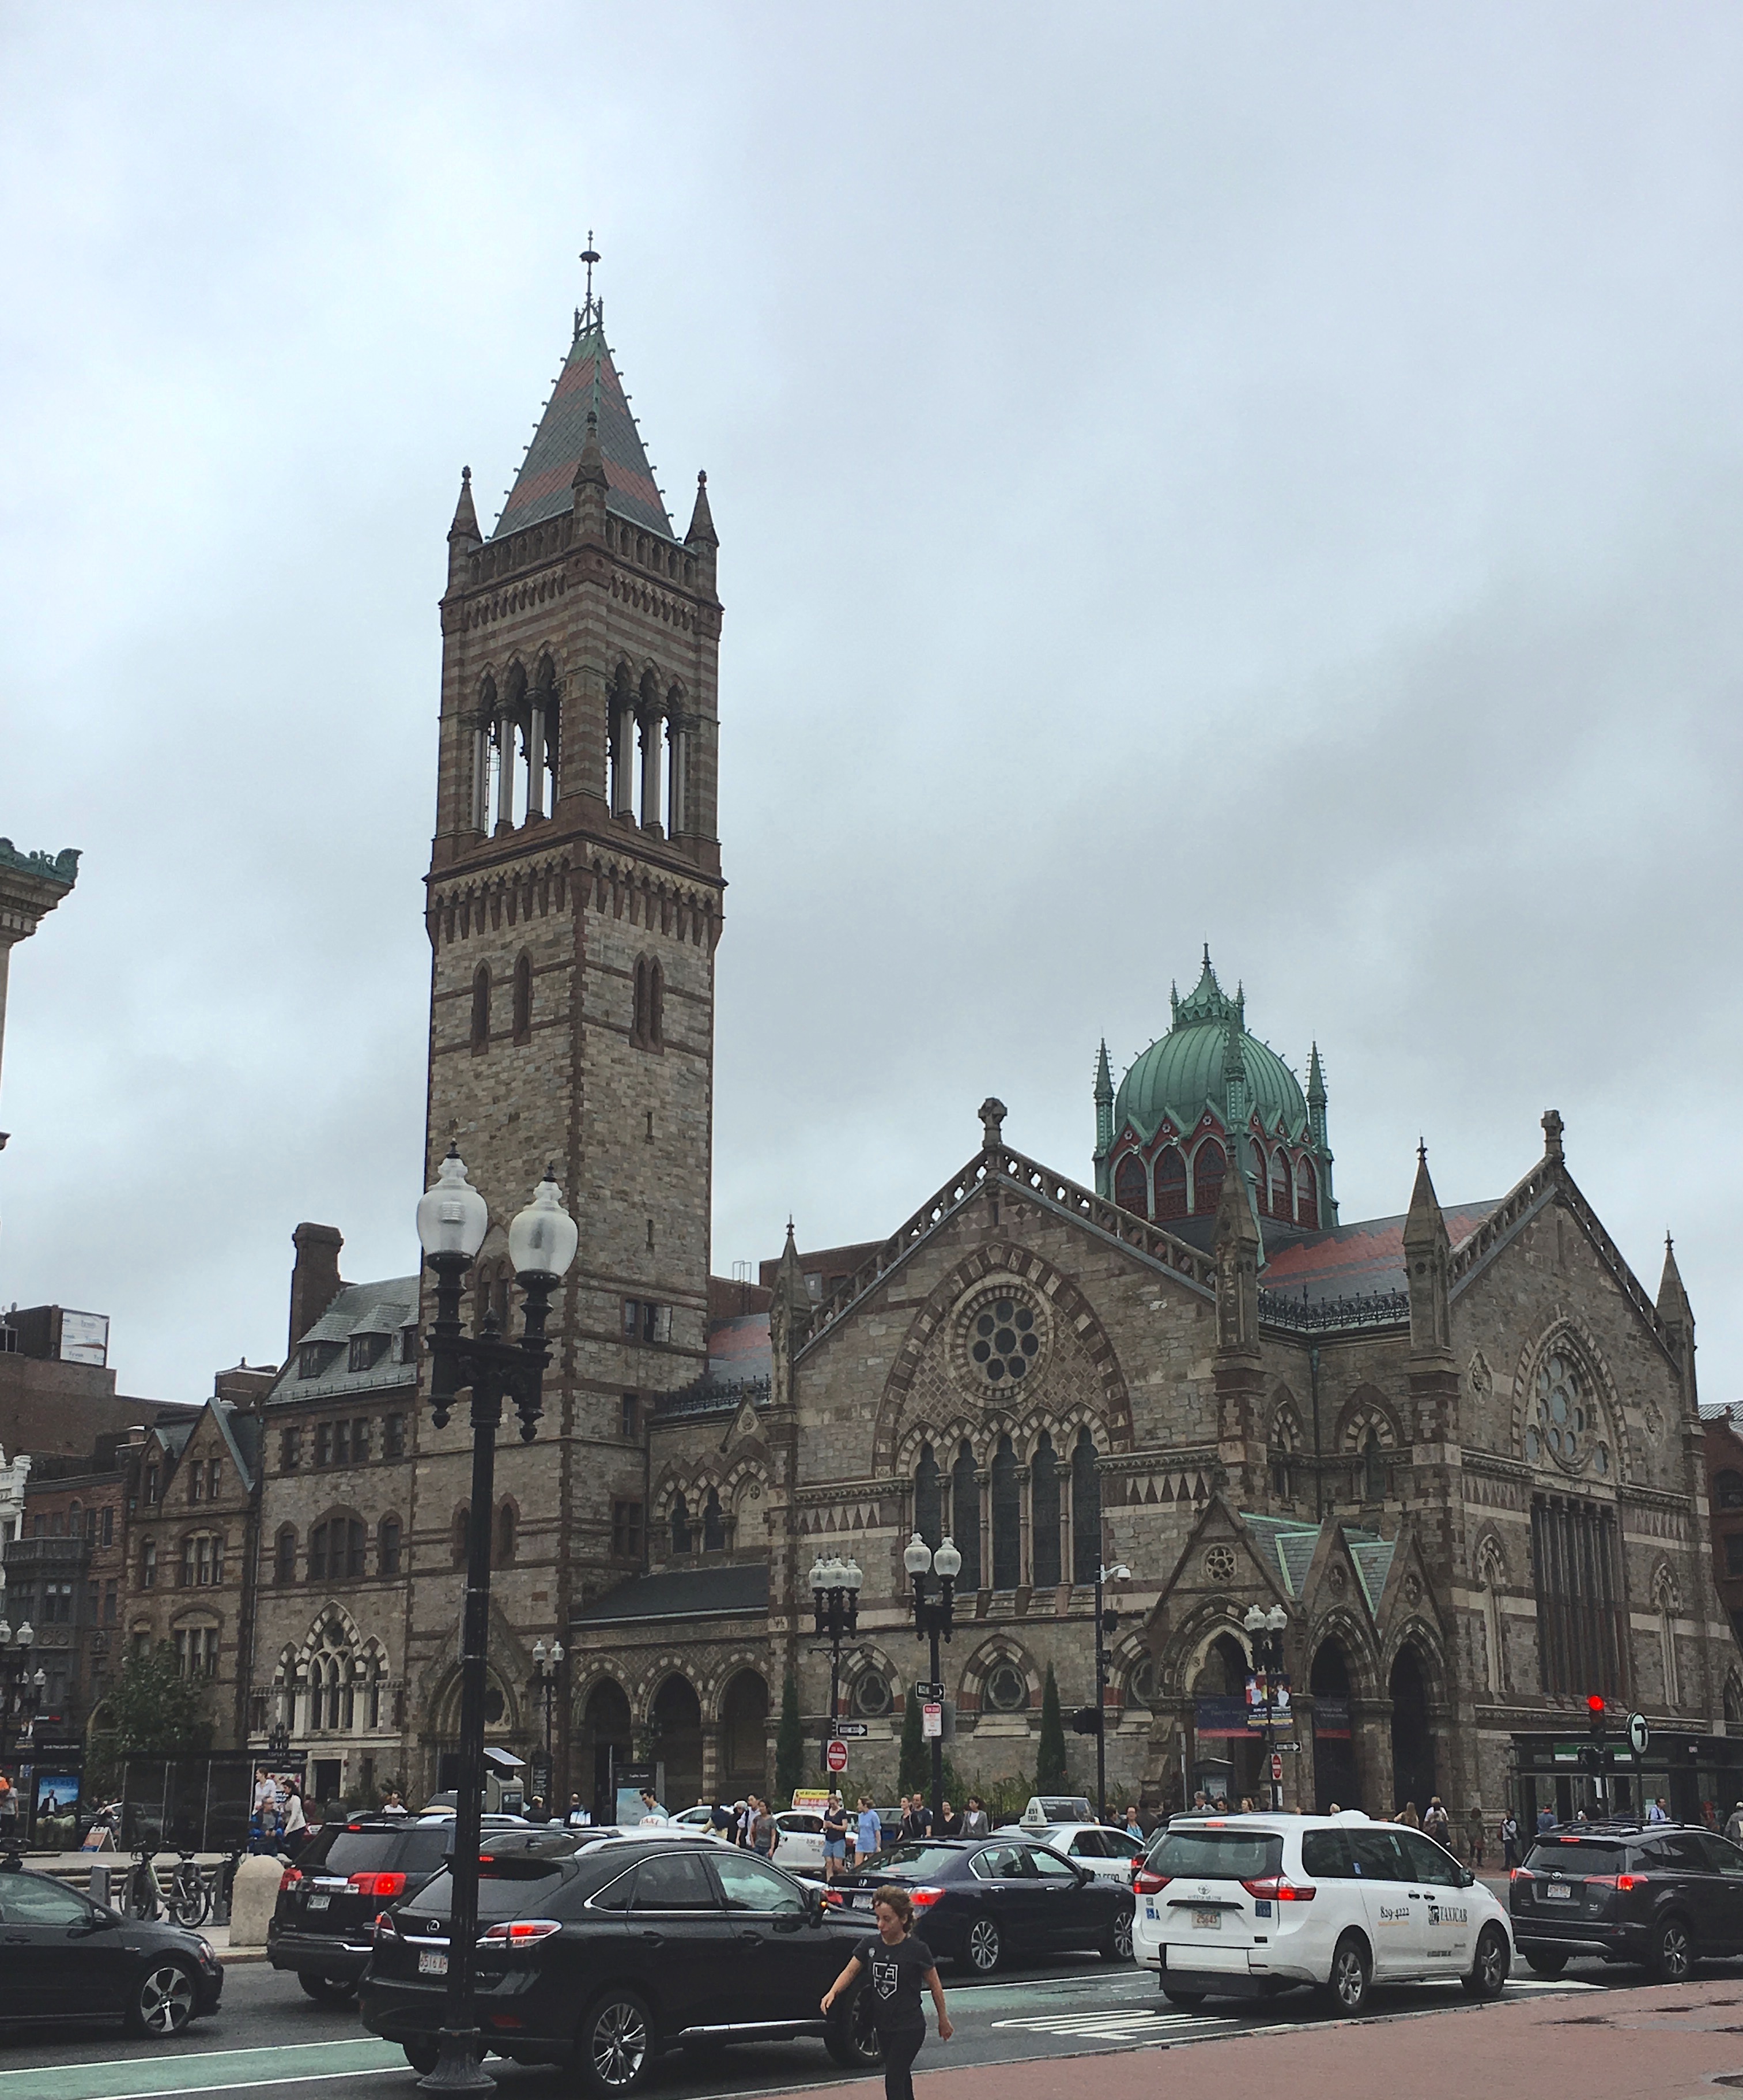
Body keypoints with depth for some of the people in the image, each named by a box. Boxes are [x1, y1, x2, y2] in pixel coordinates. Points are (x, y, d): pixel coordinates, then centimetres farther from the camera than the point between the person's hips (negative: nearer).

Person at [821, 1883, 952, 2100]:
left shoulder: (917, 1950, -14)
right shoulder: (871, 1946, -1)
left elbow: (935, 1986, -3)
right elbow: (850, 1972, 2)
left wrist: (944, 2020, 5)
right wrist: (833, 1992, -18)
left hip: (910, 2027, -6)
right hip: (883, 2025, 6)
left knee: (893, 2079, -12)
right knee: (901, 2077, 18)